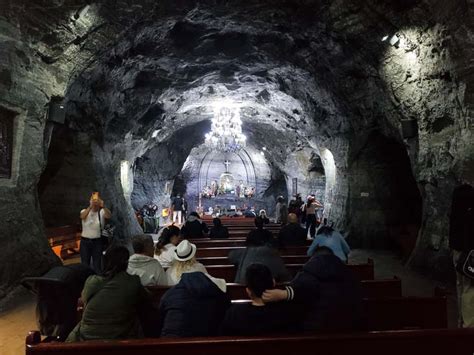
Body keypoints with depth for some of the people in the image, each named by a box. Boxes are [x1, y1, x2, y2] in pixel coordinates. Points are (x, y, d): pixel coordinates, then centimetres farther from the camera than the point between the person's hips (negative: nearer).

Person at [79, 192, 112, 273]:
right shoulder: (85, 211, -3)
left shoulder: (102, 212, -5)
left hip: (97, 241, -1)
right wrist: (90, 206, -41)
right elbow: (82, 216, -27)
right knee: (85, 264, 11)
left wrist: (103, 207, -42)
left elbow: (109, 216, -26)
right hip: (85, 241, 1)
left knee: (97, 264, 6)